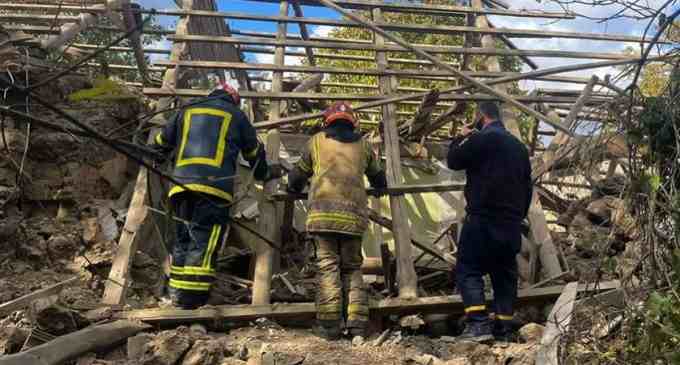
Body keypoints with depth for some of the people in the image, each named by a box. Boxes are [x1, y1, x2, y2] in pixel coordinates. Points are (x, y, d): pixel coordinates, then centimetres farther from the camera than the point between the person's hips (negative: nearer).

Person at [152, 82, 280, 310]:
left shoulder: (187, 111, 25)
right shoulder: (235, 115, 17)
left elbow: (161, 142, 30)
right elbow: (254, 151, 28)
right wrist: (265, 173, 45)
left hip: (181, 186, 4)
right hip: (214, 187, -4)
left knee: (183, 239, 14)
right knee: (204, 244, -7)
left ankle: (177, 294, 13)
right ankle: (192, 299, -14)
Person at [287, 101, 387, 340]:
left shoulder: (317, 141, 16)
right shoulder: (363, 145, 20)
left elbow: (299, 174, 25)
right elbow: (378, 177, 33)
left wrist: (293, 189, 47)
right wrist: (381, 188, 56)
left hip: (323, 212, -1)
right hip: (354, 213, 2)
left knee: (328, 265, 1)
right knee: (352, 267, 10)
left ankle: (330, 323, -7)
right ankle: (357, 321, -1)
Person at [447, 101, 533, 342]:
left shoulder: (481, 139, -8)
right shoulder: (518, 145, 18)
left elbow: (453, 161, 0)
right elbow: (527, 186, 20)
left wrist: (461, 138, 15)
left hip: (482, 219, -7)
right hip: (511, 223, 7)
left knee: (468, 270, -4)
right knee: (505, 274, 11)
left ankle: (478, 323, -17)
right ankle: (503, 329, 11)